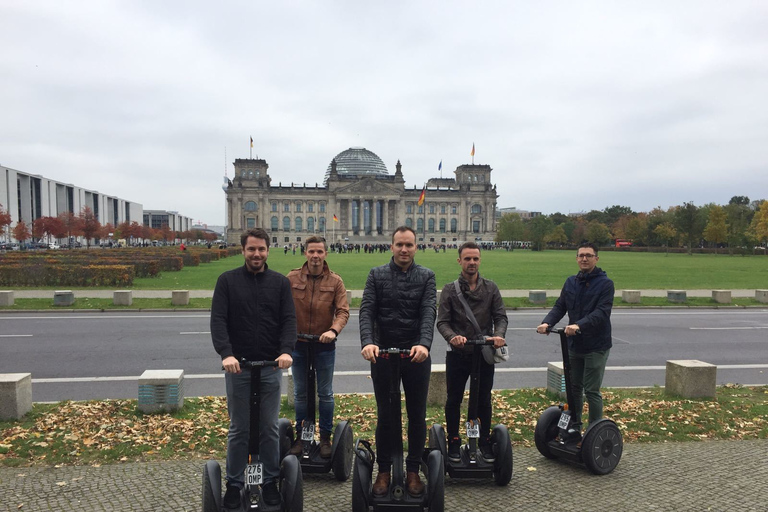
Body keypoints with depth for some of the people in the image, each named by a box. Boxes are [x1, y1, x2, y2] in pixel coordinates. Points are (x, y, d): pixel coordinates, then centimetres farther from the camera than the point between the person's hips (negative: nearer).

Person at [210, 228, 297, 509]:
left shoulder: (281, 282, 3)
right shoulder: (227, 280, 0)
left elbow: (289, 319, -4)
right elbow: (218, 320, -8)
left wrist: (286, 350, -21)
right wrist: (226, 353, -23)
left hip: (271, 367, 1)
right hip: (238, 367, -1)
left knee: (269, 428, 11)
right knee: (239, 429, 10)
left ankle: (270, 482, 25)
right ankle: (234, 484, 25)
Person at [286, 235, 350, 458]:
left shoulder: (335, 281, -4)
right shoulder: (292, 278, -3)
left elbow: (343, 311, -9)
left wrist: (333, 330, -26)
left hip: (324, 346, -1)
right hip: (298, 344, 1)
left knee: (325, 394, 9)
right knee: (300, 394, 14)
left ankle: (325, 437, 24)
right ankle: (300, 436, 28)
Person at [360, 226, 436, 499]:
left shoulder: (426, 276, 2)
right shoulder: (376, 275, 2)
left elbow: (429, 312, -11)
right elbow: (366, 311, -8)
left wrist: (424, 344, -28)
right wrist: (367, 342, -26)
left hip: (417, 355, 1)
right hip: (383, 354, 0)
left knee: (417, 415, 10)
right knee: (386, 416, 9)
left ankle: (413, 471, 25)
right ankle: (384, 470, 24)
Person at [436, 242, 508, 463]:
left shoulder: (491, 288, 4)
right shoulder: (450, 290, -1)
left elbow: (501, 316, 1)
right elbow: (442, 321, -6)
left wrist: (498, 334, -20)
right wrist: (452, 336, -26)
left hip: (484, 354, 1)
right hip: (458, 354, -1)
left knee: (484, 401, 12)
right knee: (454, 400, 9)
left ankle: (485, 441, 29)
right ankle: (453, 442, 24)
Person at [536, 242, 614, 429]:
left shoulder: (605, 283, -9)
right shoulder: (571, 282, 9)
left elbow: (602, 312, -21)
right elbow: (560, 307, 4)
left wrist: (579, 325, -36)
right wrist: (547, 323, -16)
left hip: (596, 346, -5)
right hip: (574, 344, 6)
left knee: (591, 390, 0)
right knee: (574, 388, 14)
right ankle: (574, 427, 28)